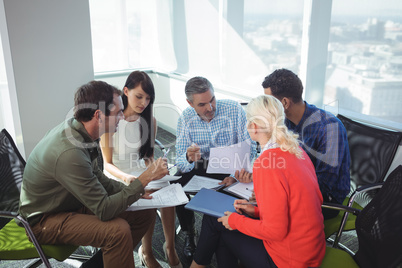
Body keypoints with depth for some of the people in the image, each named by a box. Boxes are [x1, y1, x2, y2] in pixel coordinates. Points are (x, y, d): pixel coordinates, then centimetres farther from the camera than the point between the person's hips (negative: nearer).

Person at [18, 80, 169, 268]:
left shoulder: (76, 130, -6)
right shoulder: (70, 152, -33)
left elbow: (96, 177, 9)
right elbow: (104, 210, -28)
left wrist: (132, 191, -2)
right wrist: (145, 179, -24)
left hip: (73, 203, 9)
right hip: (44, 219, -9)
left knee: (144, 214, 0)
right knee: (118, 230, -31)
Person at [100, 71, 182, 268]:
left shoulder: (149, 120, 1)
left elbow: (148, 155, 11)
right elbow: (108, 163, -11)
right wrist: (125, 177, -30)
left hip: (141, 172, 4)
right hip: (118, 176, -4)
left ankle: (170, 247, -5)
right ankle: (146, 252, -5)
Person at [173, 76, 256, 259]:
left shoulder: (234, 110, -15)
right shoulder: (186, 118, -8)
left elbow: (249, 148, -14)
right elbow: (181, 163, -11)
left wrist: (236, 174, -32)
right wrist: (189, 158, -36)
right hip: (198, 167, 2)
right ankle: (188, 233, 7)